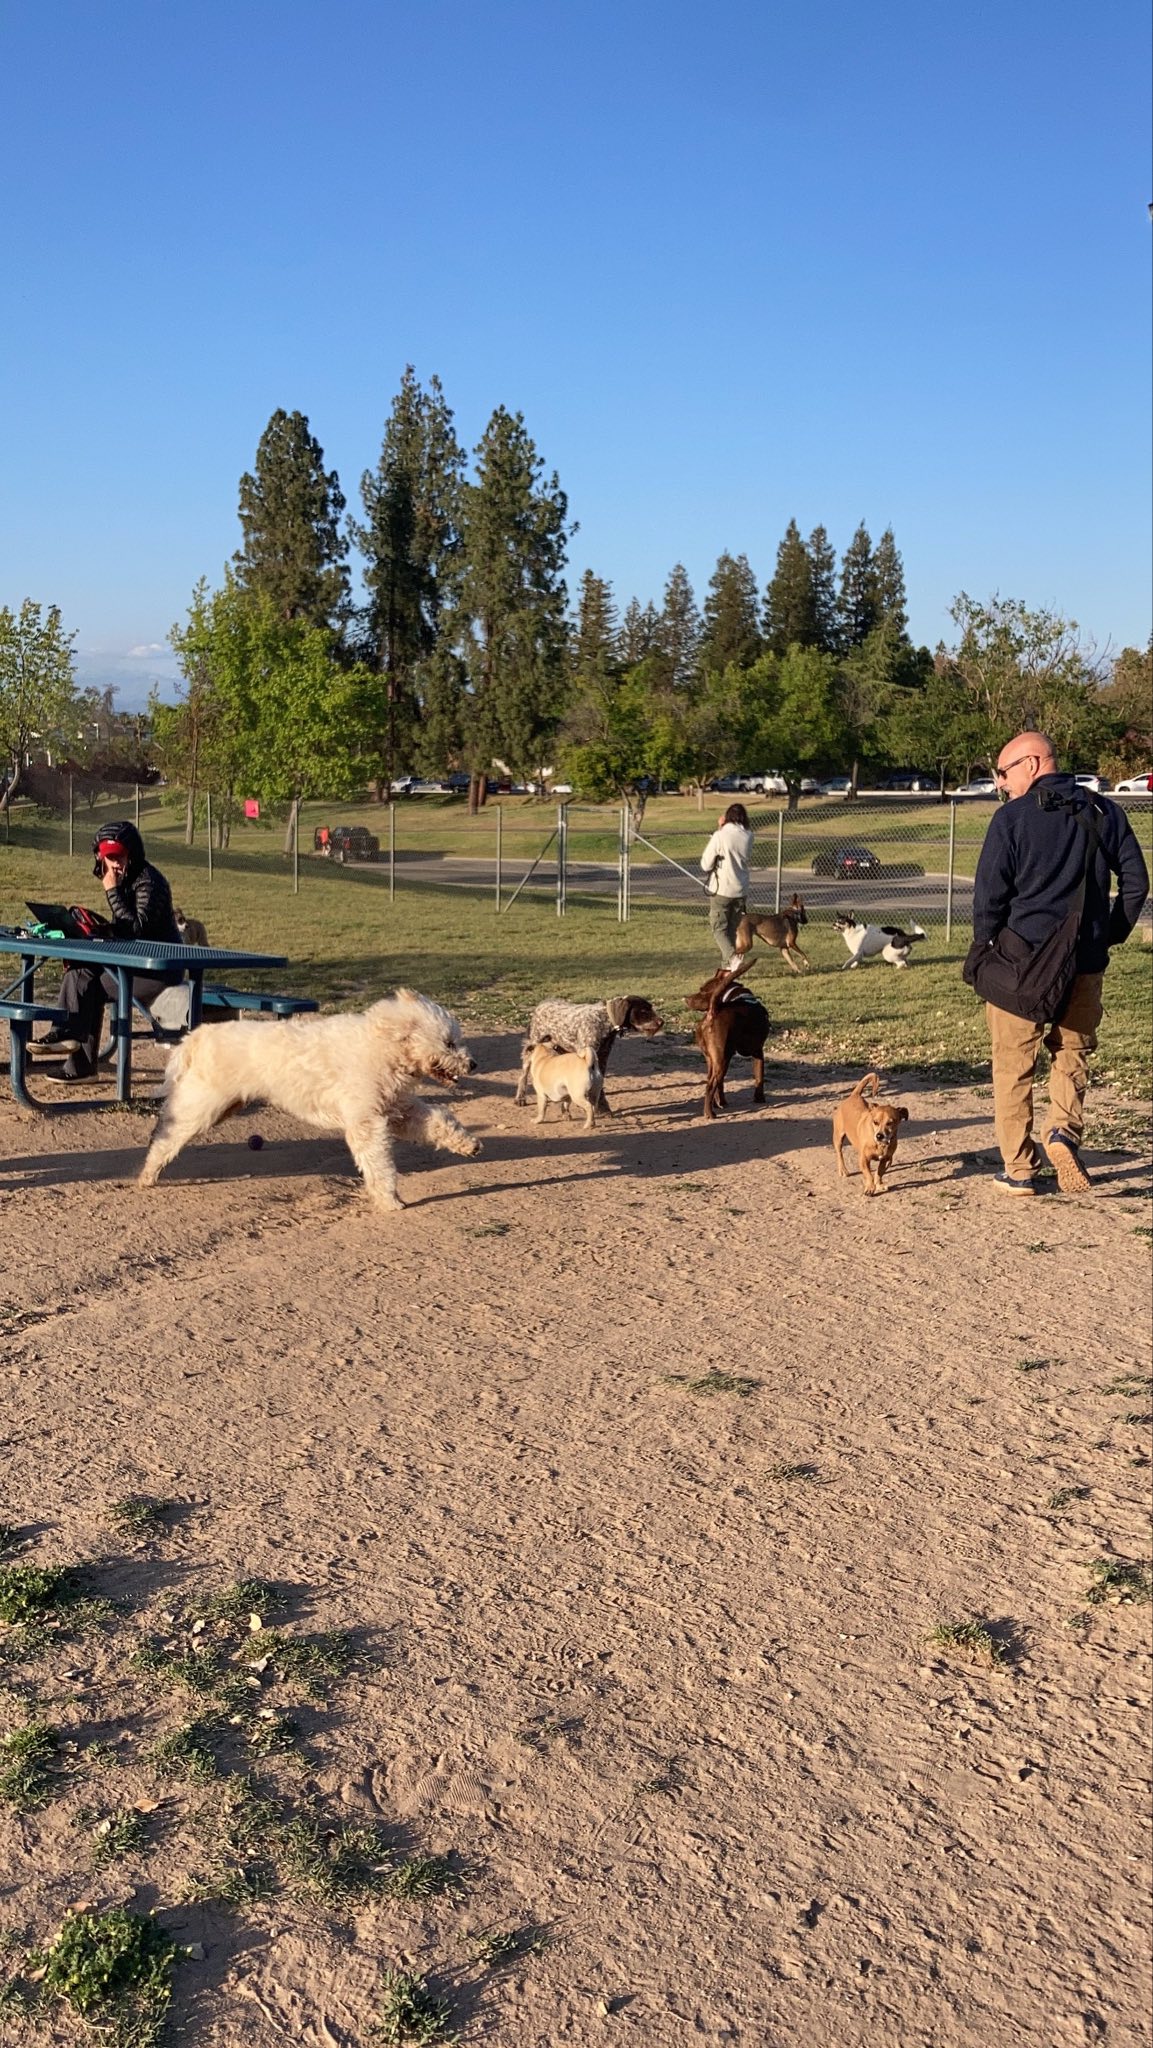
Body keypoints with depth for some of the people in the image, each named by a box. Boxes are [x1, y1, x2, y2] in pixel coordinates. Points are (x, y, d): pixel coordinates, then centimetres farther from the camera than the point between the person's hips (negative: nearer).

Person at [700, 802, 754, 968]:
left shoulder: (720, 836, -14)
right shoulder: (748, 836, -2)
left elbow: (706, 864, -9)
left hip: (721, 889, -4)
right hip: (741, 890, 4)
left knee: (719, 928, 4)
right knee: (733, 928, 14)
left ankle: (732, 957, -17)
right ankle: (729, 966, 15)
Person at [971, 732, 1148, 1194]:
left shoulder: (1012, 818, -9)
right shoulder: (1103, 812, 5)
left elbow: (988, 895, -10)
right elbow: (1136, 882, 6)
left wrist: (986, 947, 5)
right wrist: (1109, 936, 14)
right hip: (1085, 963, 4)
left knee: (1013, 1066, 8)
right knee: (1072, 1053, 17)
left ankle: (1018, 1169, 10)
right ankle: (1065, 1130, -8)